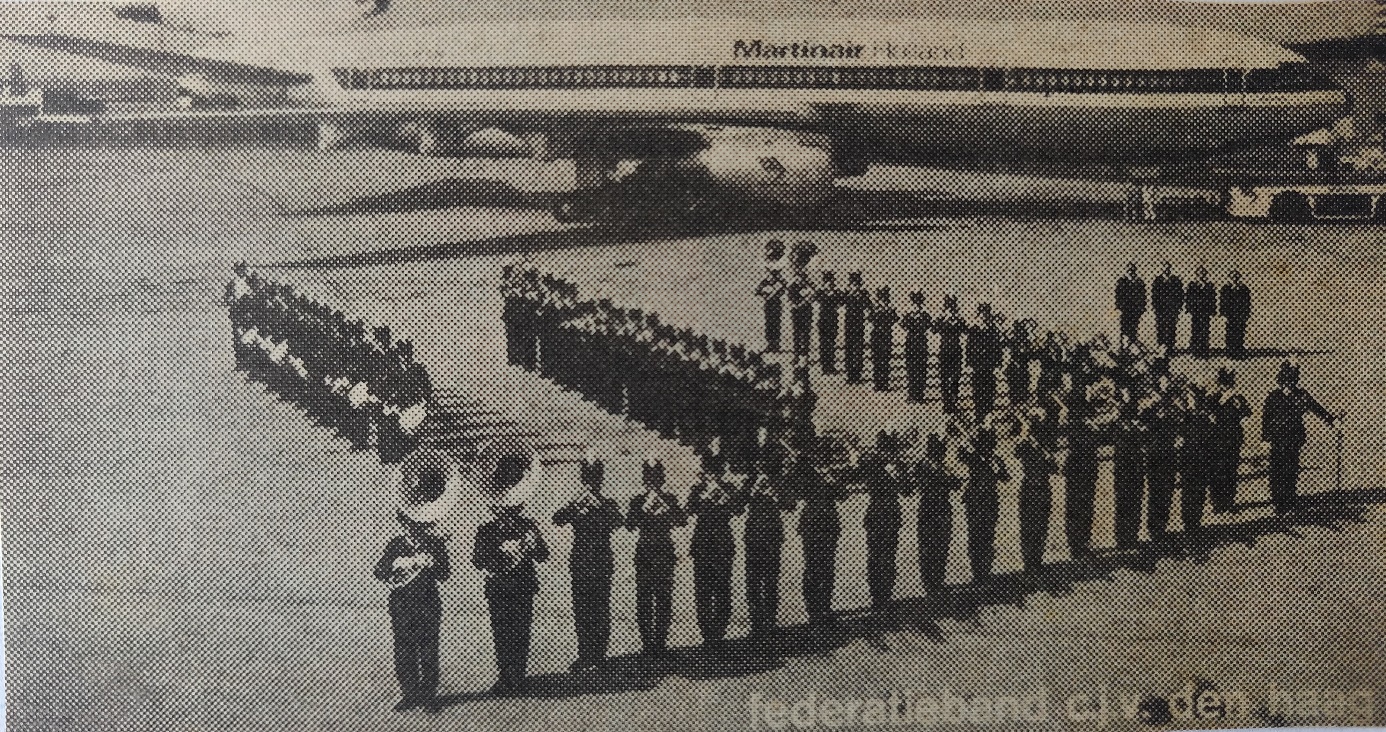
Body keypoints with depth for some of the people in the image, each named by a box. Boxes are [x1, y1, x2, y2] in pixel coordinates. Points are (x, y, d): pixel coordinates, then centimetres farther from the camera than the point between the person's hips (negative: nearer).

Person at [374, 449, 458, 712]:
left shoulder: (437, 544, -1)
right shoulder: (396, 545, 3)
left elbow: (445, 575, -10)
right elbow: (380, 572, -5)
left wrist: (432, 561, -26)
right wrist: (398, 566, -21)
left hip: (428, 607, -1)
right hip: (402, 608, 2)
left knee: (428, 651, 4)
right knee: (404, 652, 5)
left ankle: (429, 694, 13)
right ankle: (410, 694, 15)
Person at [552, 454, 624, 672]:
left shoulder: (608, 505, 2)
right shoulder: (574, 504, 6)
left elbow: (619, 521, -19)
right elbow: (557, 519, -12)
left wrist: (598, 504, -27)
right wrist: (576, 504, -26)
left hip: (602, 564, -2)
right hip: (580, 563, 2)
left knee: (600, 609, -1)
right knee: (581, 610, 1)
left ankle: (599, 653, 6)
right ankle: (585, 655, 7)